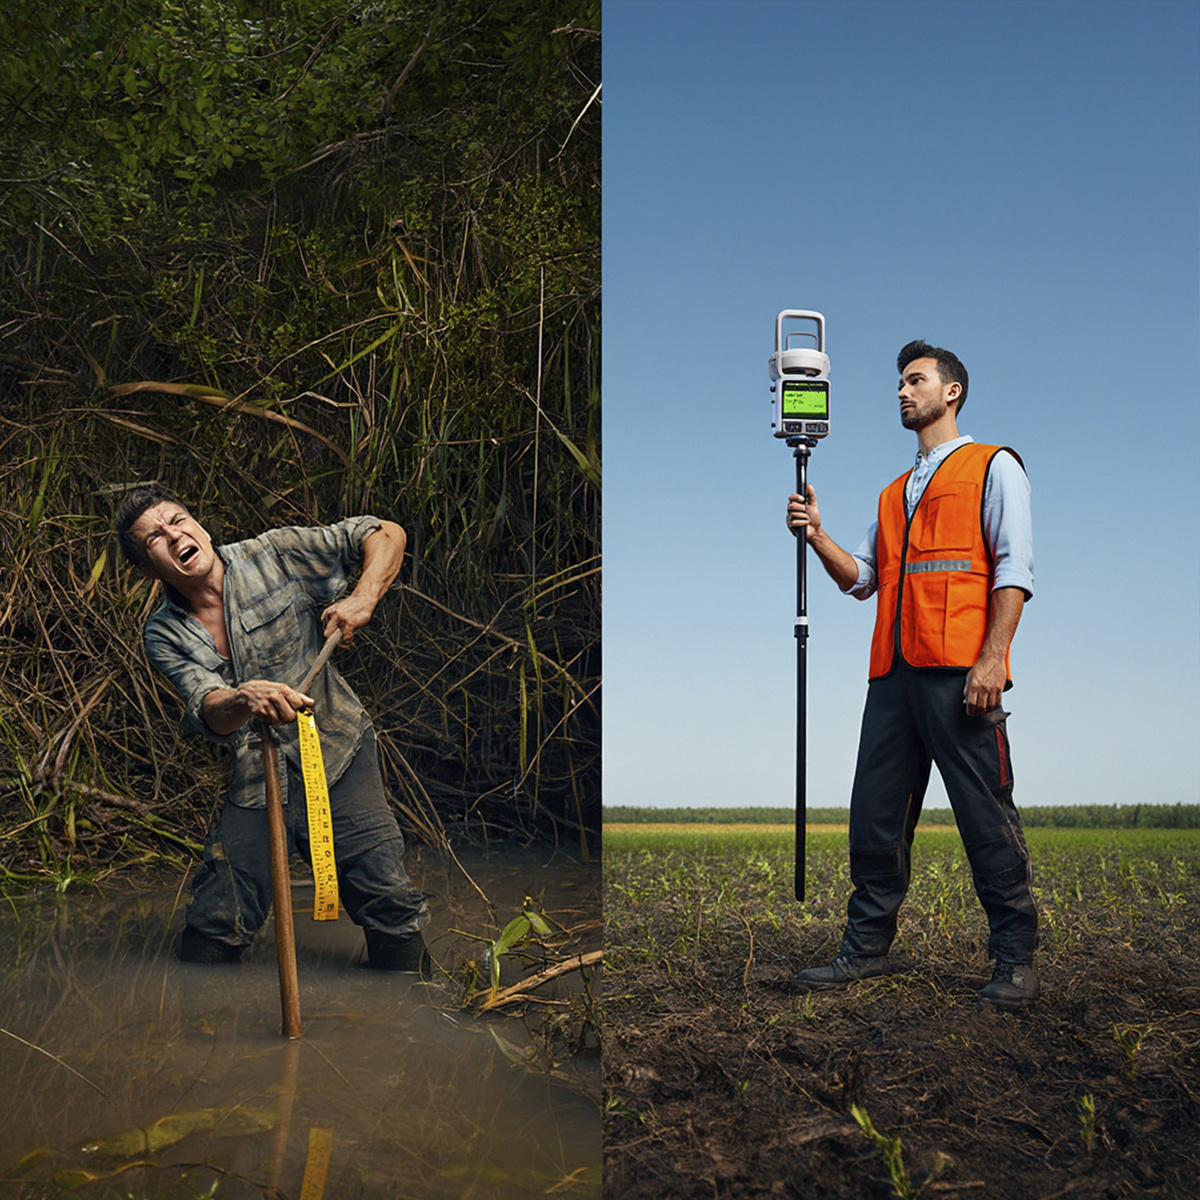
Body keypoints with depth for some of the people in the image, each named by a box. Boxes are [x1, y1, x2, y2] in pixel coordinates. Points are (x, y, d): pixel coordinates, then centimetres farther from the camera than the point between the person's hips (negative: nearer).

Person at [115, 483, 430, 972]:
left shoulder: (272, 556, -5)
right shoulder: (165, 636, -1)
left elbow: (386, 534, -1)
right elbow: (209, 712, -19)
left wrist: (363, 598, -18)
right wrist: (244, 698, -42)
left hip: (338, 756, -2)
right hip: (254, 781, 2)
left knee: (390, 907, -12)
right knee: (210, 935, -4)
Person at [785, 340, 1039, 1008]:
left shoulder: (993, 467, 8)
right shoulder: (894, 493, 28)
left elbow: (1014, 568, -4)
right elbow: (862, 578, 22)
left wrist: (991, 658, -15)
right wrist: (817, 536, 4)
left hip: (959, 671, -6)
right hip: (894, 674, 7)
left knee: (985, 815, -6)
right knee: (876, 816, 5)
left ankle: (1016, 960, 1)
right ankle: (867, 947, 13)